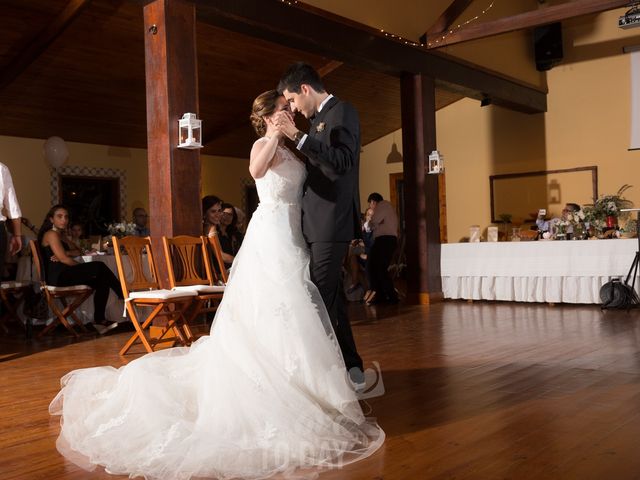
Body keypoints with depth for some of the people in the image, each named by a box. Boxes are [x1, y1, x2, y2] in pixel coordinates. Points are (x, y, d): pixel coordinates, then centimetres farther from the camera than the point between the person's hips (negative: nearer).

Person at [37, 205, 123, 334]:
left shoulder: (61, 235, 25)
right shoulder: (51, 234, -4)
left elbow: (78, 251, 18)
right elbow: (64, 259, -13)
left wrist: (66, 253, -4)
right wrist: (82, 267, -2)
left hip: (64, 276, 9)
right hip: (57, 276, -9)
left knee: (102, 282, -5)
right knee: (99, 267, -20)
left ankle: (99, 320, -6)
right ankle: (124, 294, -13)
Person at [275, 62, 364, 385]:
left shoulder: (342, 112, -6)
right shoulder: (320, 118, 20)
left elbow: (343, 161, -22)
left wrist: (297, 136, -24)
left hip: (331, 222, -10)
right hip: (318, 223, 10)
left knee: (321, 299, -10)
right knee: (331, 297, 12)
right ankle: (351, 367, 20)